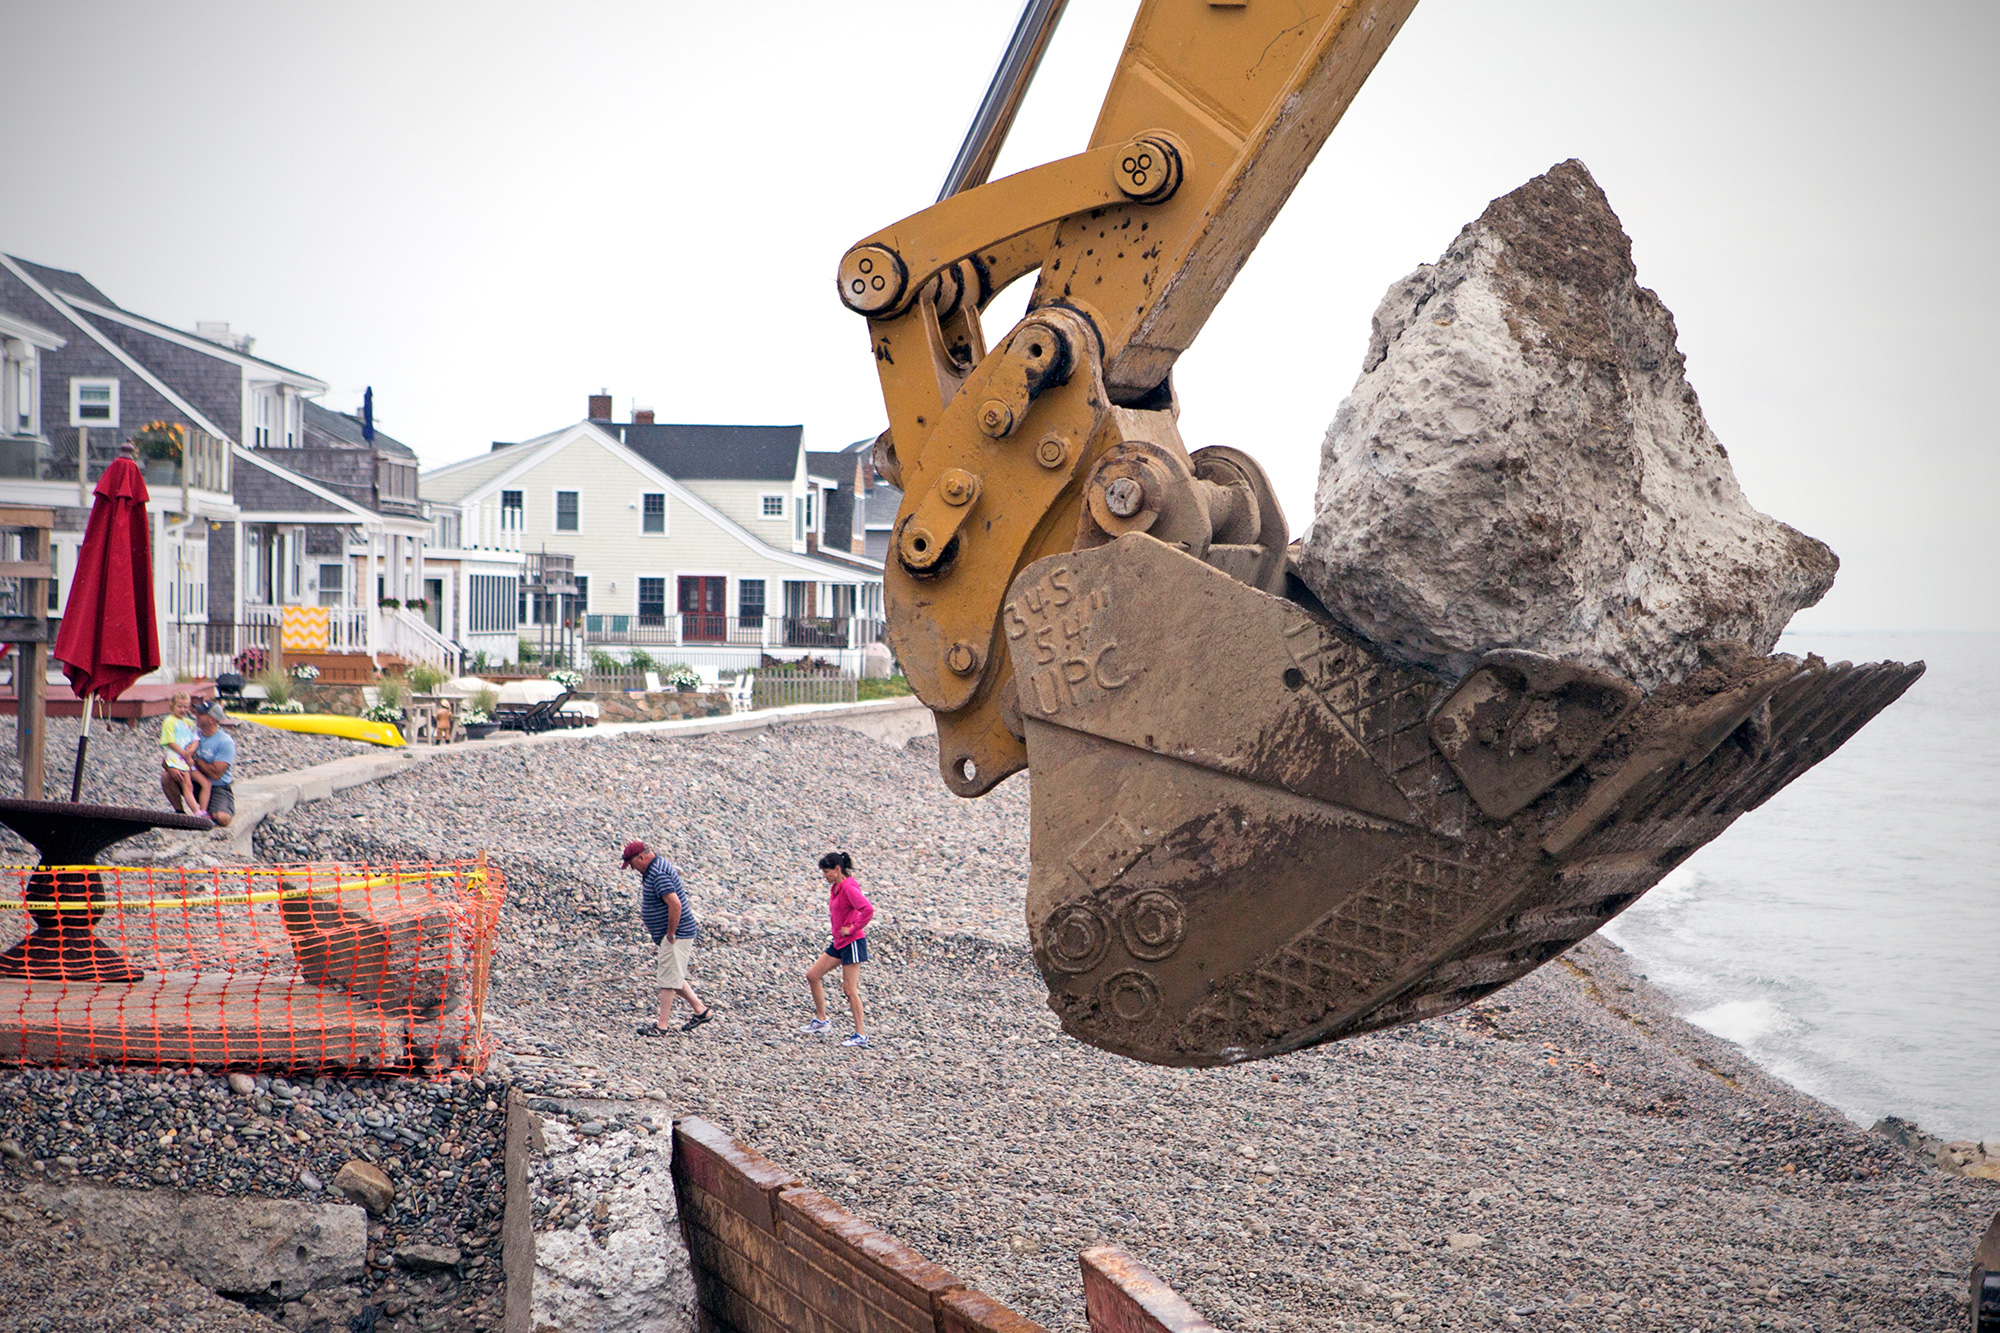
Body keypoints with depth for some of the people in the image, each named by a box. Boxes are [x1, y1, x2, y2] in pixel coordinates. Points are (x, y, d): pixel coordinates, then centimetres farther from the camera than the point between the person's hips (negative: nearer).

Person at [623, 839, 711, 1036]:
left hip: (676, 936, -11)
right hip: (664, 934, 11)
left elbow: (675, 904, -32)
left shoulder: (658, 875, -23)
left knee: (667, 979, -5)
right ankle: (700, 1010, 24)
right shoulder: (653, 869, 11)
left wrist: (671, 934, -22)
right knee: (674, 976, 17)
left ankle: (662, 1024, 1)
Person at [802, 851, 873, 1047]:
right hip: (839, 943, 10)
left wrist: (853, 929, -21)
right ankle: (821, 1020, 20)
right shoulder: (836, 887, 11)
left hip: (852, 943, -10)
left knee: (849, 988, -7)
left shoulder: (849, 888, -18)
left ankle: (861, 1035, -1)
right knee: (812, 975, 10)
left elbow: (868, 909, -31)